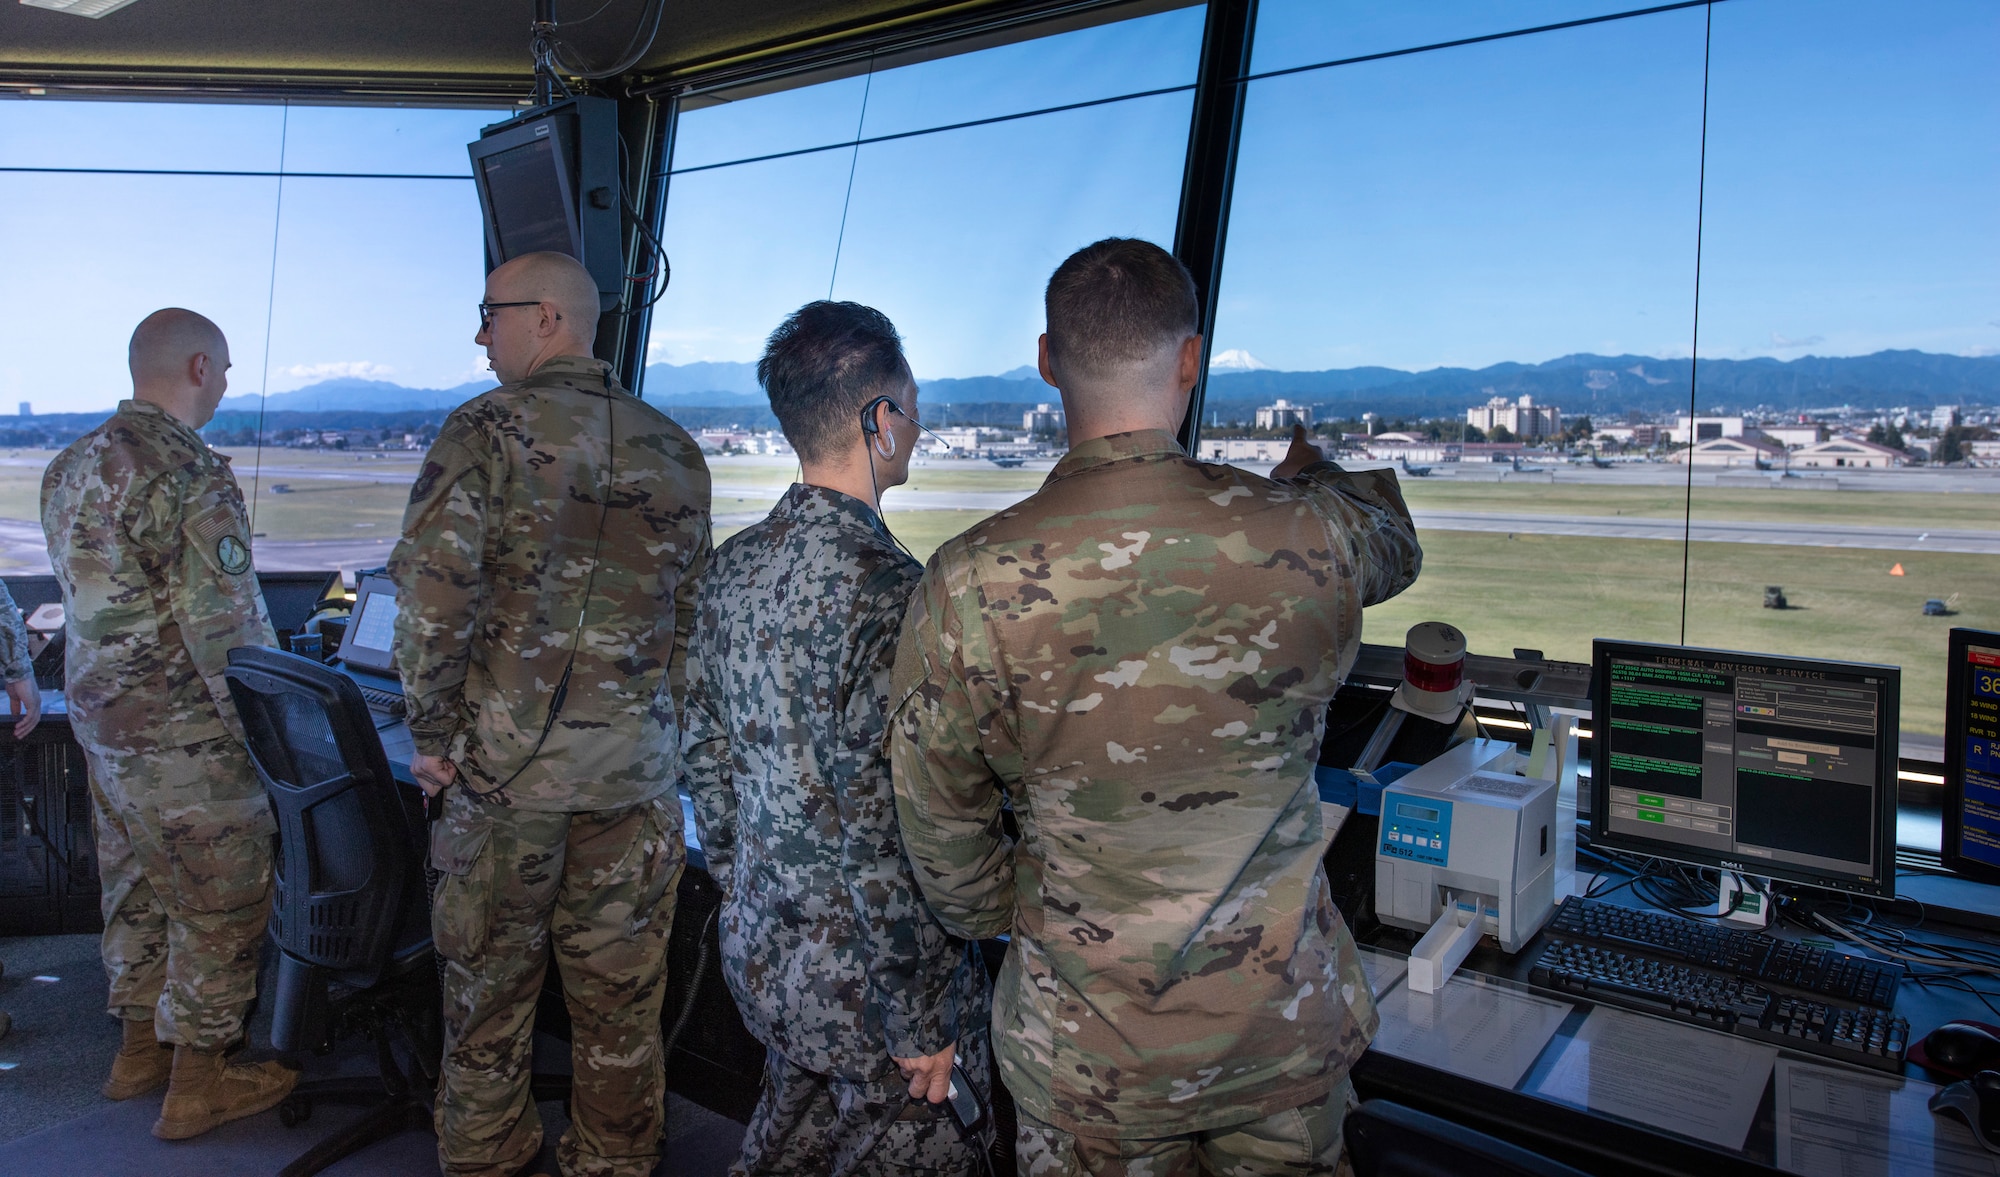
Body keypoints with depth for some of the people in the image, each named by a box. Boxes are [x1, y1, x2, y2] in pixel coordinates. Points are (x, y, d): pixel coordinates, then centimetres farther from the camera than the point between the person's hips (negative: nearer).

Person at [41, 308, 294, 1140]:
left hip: (100, 719, 9)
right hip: (184, 737, -9)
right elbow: (228, 628, -23)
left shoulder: (70, 468, 8)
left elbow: (92, 599, 14)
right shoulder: (192, 477, -21)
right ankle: (198, 1083, 17)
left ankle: (139, 1047, 37)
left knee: (136, 888, 22)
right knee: (220, 908, 5)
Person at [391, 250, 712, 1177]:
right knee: (621, 991, 14)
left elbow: (430, 594, -16)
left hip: (504, 760, -3)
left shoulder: (488, 429, -8)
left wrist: (431, 734, -4)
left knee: (491, 973, 16)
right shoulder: (673, 449, 6)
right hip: (635, 769, 3)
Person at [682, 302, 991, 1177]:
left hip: (758, 948, 8)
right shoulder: (885, 590, -26)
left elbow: (705, 756, 8)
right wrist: (921, 1021, -14)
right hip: (862, 974, -7)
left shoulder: (733, 567, -1)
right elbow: (882, 836, -26)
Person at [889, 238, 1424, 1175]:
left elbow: (940, 824, -8)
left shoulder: (968, 585, -19)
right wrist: (1319, 470, 32)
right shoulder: (1305, 537, -15)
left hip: (1084, 1048, -1)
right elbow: (1396, 548, 11)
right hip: (1285, 1027, 1)